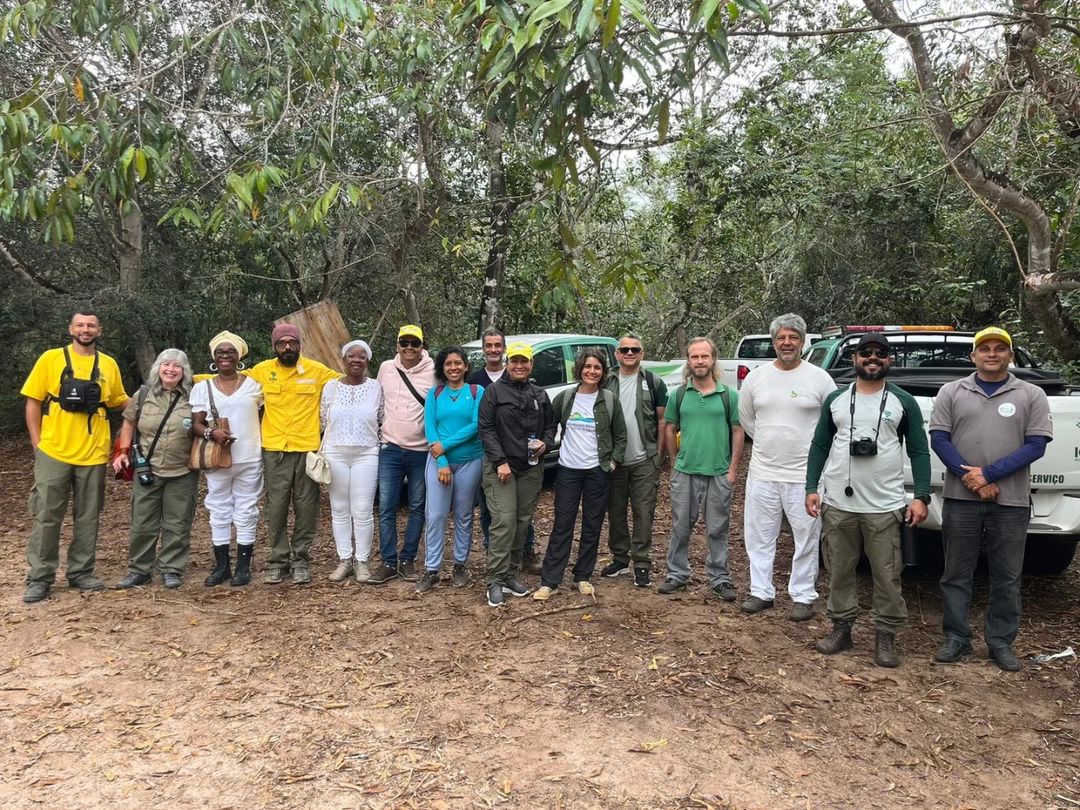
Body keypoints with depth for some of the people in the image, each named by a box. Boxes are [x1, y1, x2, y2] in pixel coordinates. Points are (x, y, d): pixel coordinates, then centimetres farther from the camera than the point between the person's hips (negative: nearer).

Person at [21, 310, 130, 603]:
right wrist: (37, 443, -4)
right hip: (53, 453, -2)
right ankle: (40, 578, 13)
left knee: (88, 518, 10)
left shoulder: (109, 365, 6)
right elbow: (33, 402, 1)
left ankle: (81, 573, 23)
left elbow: (120, 402, 16)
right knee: (46, 517, 3)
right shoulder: (50, 359, -1)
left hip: (93, 455, 2)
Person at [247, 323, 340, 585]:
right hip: (275, 450, 1)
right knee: (276, 507, 5)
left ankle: (301, 560, 18)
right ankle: (278, 559, 18)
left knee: (306, 506, 5)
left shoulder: (316, 370, 1)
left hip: (308, 448, -1)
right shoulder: (263, 370, 5)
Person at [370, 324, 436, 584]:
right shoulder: (386, 368, 4)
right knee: (386, 508, 1)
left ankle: (407, 560, 20)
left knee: (417, 508, 8)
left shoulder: (433, 371, -5)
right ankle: (388, 562, 11)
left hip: (422, 451, -1)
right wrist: (378, 430, 15)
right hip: (390, 449, 2)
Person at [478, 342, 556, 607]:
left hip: (531, 468, 5)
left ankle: (511, 575, 18)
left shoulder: (540, 395, 14)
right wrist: (500, 461, -13)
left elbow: (551, 425, 21)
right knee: (504, 522, -11)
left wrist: (546, 443, -1)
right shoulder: (494, 391, 0)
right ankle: (496, 581, -5)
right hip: (501, 467, -5)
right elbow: (486, 428, -5)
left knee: (523, 523, 7)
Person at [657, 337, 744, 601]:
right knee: (681, 527, 10)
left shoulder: (729, 395, -1)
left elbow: (737, 432, 0)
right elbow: (670, 429, 11)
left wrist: (733, 469, -4)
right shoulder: (679, 394, 4)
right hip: (684, 473, 1)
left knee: (717, 529, 8)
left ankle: (720, 578, 19)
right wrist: (675, 461, 7)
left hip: (719, 474, -1)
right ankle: (677, 574, 23)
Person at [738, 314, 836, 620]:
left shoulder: (819, 378, -4)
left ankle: (803, 597, 20)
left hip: (805, 475, -3)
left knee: (806, 539, 7)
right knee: (758, 537, 11)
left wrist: (813, 450, 4)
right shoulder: (755, 378, 4)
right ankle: (761, 592, 24)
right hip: (762, 473, 3)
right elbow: (746, 420, 16)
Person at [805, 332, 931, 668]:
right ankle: (841, 627, 24)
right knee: (839, 571, 10)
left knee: (887, 575, 3)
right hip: (837, 504, 2)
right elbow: (819, 446, 10)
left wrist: (921, 496, -7)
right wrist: (812, 488, 2)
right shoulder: (835, 399, 8)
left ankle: (886, 636, 16)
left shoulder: (904, 402, 3)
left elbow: (919, 452, 3)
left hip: (885, 507, -2)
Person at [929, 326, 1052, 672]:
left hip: (1011, 501, 0)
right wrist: (970, 478, -11)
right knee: (956, 574, 7)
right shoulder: (952, 392, 6)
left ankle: (1001, 643, 21)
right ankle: (956, 638, 19)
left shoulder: (1031, 395, 5)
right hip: (960, 498, 0)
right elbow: (939, 438, 0)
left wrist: (988, 474, -13)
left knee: (1007, 578, 8)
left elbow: (1036, 445, -3)